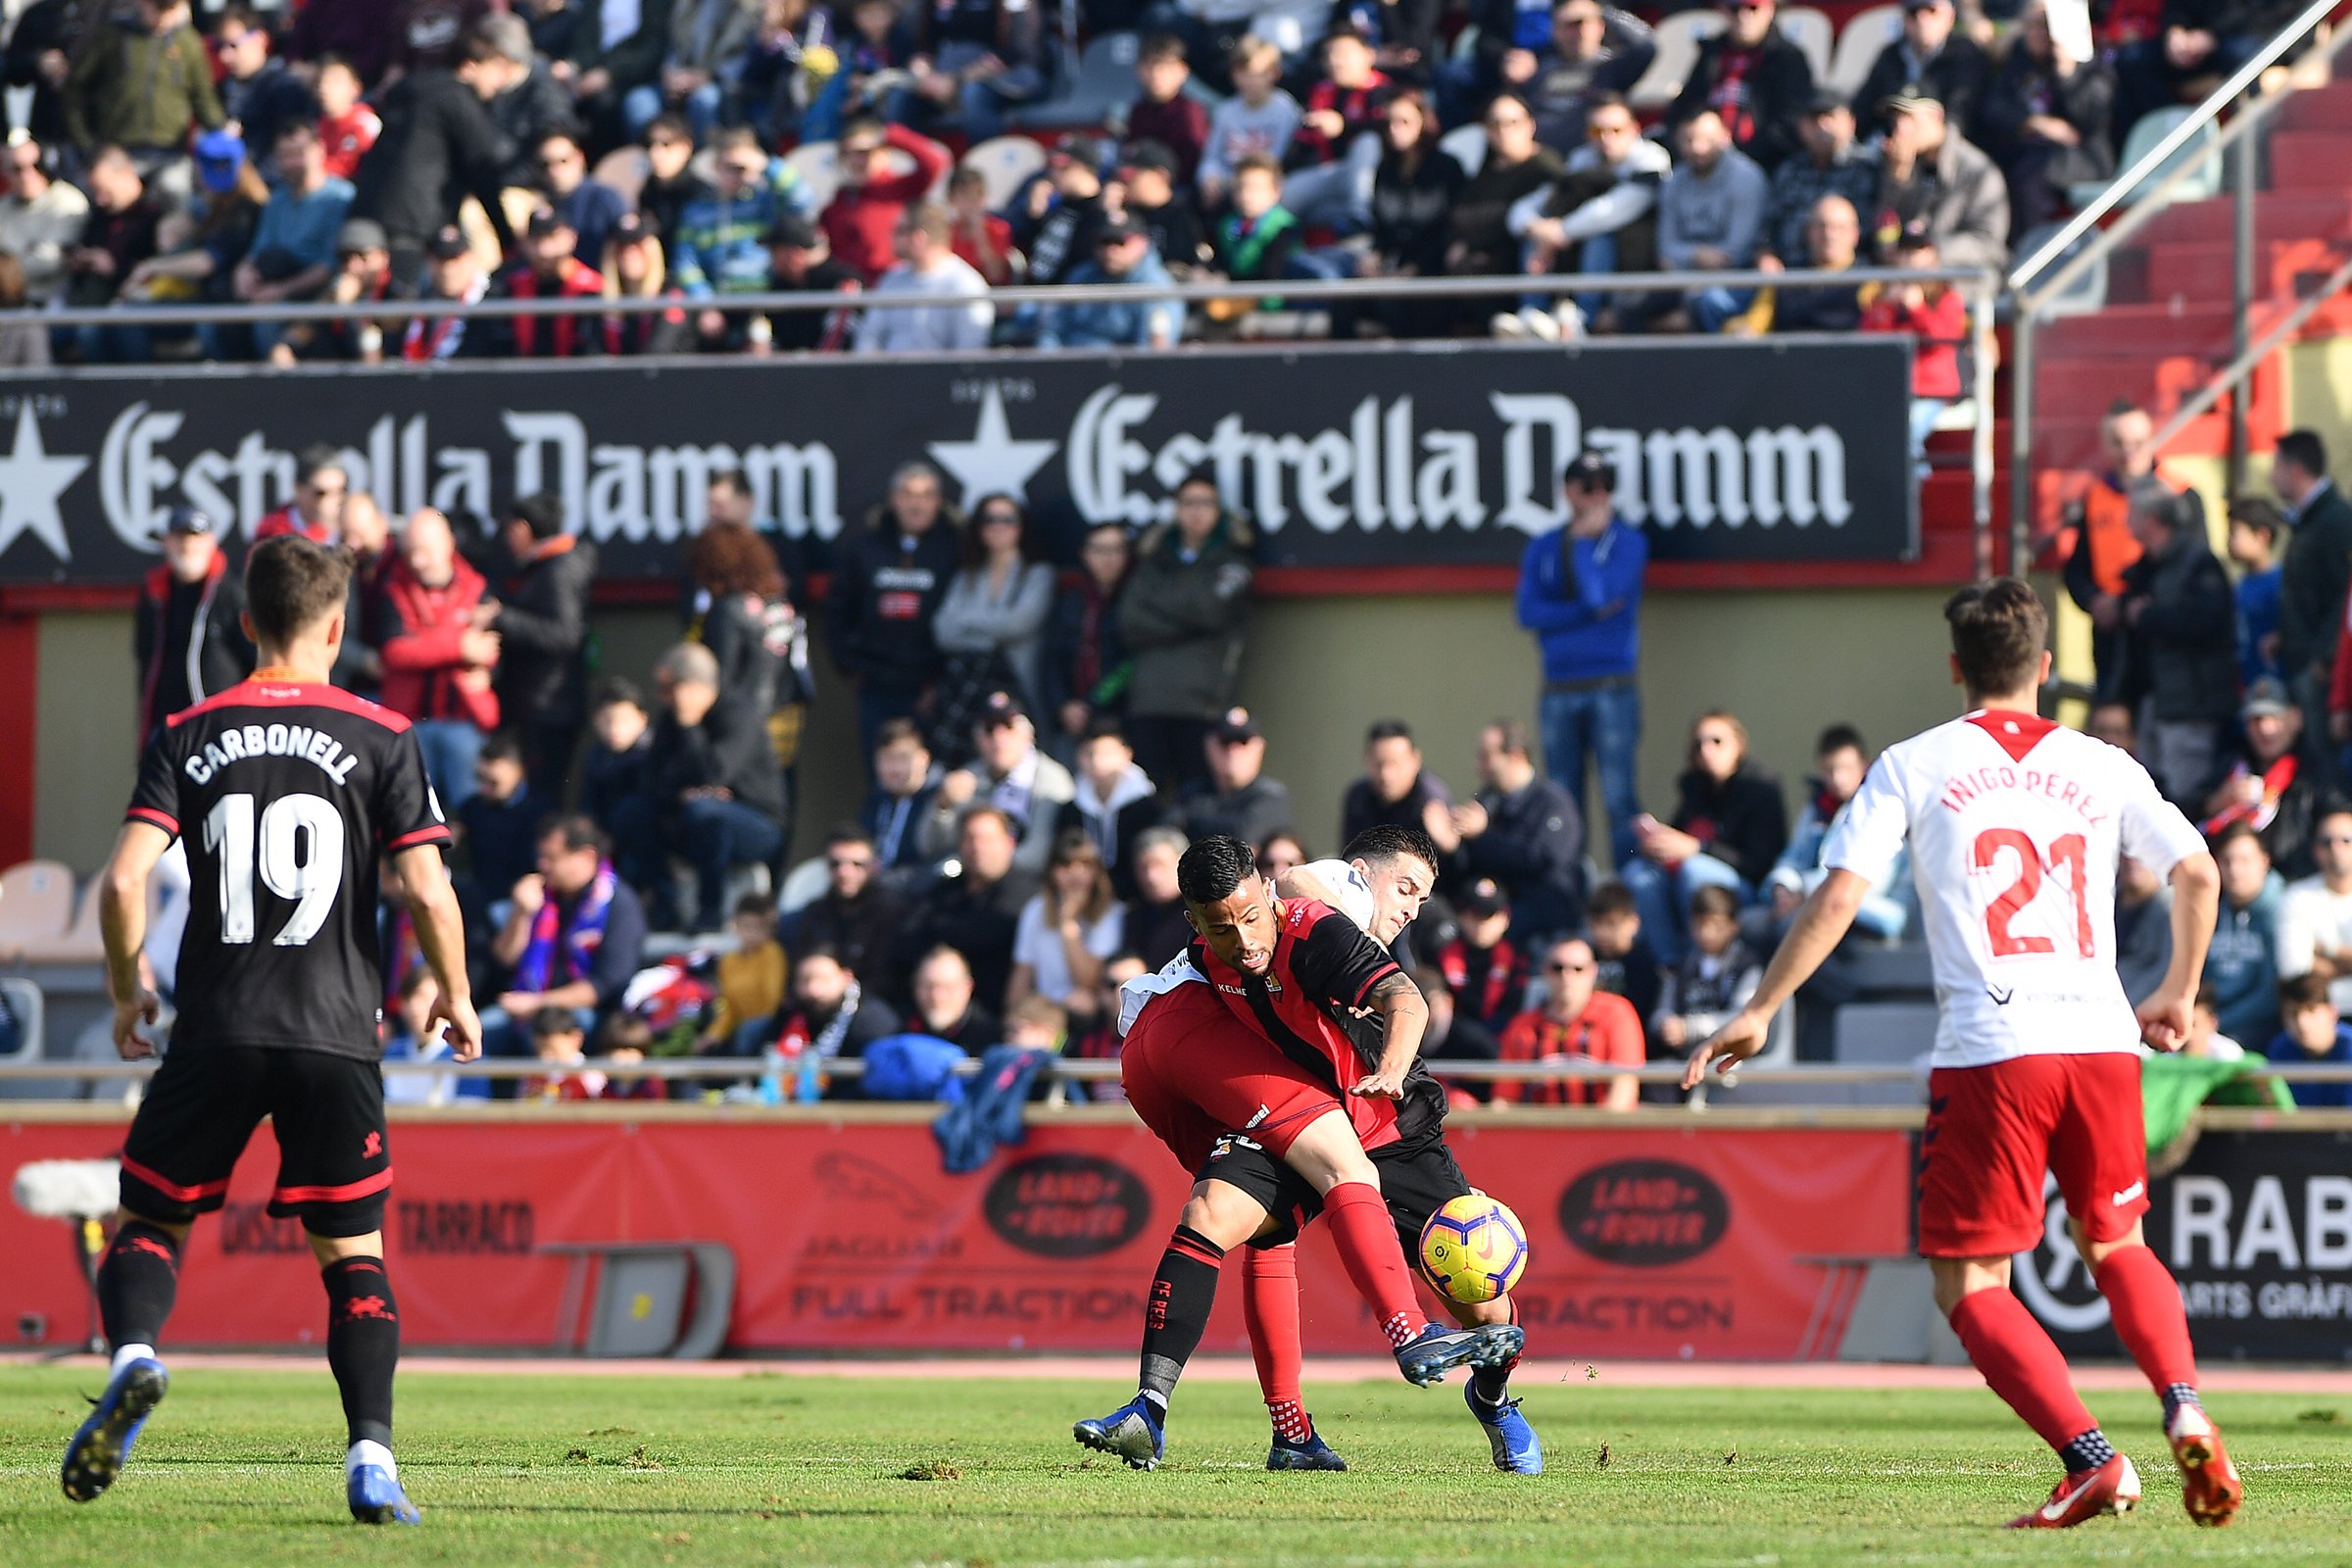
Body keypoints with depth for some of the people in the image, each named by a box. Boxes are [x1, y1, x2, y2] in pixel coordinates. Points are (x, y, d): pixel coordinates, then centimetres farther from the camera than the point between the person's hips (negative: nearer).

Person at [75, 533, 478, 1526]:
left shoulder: (190, 736, 5)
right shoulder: (380, 738, 2)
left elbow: (124, 880, -3)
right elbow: (426, 891, -4)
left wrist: (126, 991, 13)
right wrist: (456, 999, 12)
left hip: (215, 1033, 1)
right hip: (336, 1034, -1)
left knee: (151, 1222, 14)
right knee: (353, 1255, 8)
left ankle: (133, 1358, -17)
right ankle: (372, 1459, -7)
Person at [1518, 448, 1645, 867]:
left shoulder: (1627, 541, 2)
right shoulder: (1542, 548, 12)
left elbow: (1600, 594, -13)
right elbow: (1529, 612, -1)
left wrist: (1582, 541, -6)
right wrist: (1591, 612, -10)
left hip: (1611, 690, -4)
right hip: (1559, 690, 4)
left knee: (1619, 798, -9)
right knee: (1562, 803, 6)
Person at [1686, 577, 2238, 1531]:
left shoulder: (1914, 766, 7)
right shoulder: (2101, 769, 14)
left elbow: (1838, 897, -1)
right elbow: (2198, 873, 10)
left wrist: (1758, 1013, 6)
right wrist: (2177, 996, 25)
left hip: (1988, 1050, -3)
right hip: (2101, 1040, 4)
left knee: (1968, 1284, 4)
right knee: (2113, 1247, 23)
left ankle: (2091, 1460, -14)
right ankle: (2185, 1411, -3)